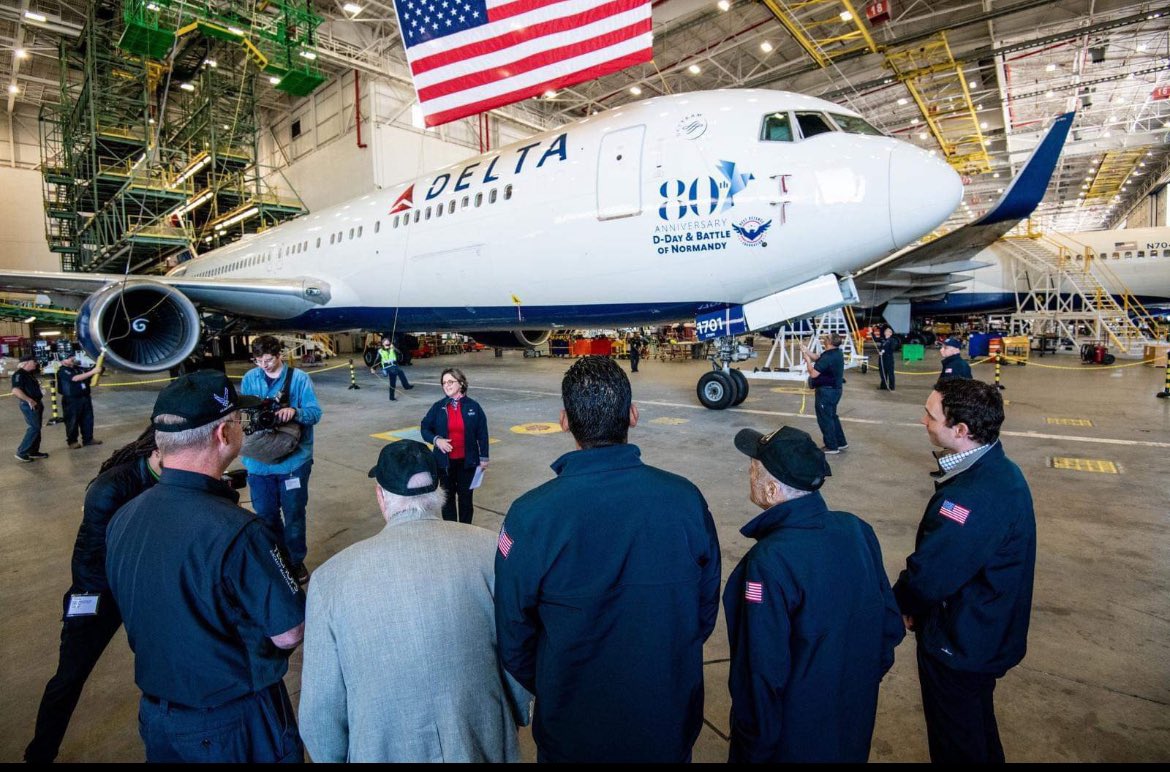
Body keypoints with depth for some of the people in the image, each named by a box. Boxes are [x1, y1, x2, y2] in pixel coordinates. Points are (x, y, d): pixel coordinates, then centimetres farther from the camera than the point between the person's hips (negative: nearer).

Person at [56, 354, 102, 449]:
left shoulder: (78, 368, 10)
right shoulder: (62, 371, -12)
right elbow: (75, 378, -27)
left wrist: (97, 365, -3)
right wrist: (92, 372, -32)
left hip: (85, 397, 7)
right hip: (71, 400, -7)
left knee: (88, 419, 11)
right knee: (72, 421, 3)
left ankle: (88, 439, 21)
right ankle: (72, 441, 14)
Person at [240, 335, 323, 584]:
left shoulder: (299, 378, -7)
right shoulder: (250, 378, 3)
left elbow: (315, 412, -10)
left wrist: (294, 411, -30)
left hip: (293, 458, -3)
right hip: (259, 459, 3)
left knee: (293, 513, 9)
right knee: (265, 514, 14)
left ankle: (295, 560, 27)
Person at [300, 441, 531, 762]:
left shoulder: (331, 577, -15)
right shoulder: (490, 550, -16)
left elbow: (320, 709, -8)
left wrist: (337, 758, 12)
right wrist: (517, 718, 13)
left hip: (385, 751, 0)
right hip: (483, 745, 0)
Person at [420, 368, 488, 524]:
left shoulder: (473, 406, -5)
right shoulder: (438, 407, -2)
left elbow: (482, 433, -1)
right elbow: (425, 428, 3)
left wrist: (484, 458, -1)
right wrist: (436, 440, -17)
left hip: (467, 461, -1)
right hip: (445, 461, 1)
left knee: (465, 497, 11)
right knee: (448, 497, 11)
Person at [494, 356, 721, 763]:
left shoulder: (530, 515, -25)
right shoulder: (686, 498, -18)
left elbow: (514, 637, -13)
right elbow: (706, 608, -4)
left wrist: (550, 691, 7)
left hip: (573, 731, -1)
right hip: (671, 726, 2)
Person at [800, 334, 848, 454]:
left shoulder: (827, 358, -26)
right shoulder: (836, 353, 4)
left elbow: (813, 374, -25)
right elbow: (817, 357, 12)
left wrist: (807, 359, -15)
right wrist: (806, 350, 3)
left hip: (826, 391, -10)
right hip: (835, 389, 10)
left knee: (825, 419, 3)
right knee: (832, 416, 22)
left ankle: (832, 446, 12)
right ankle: (841, 442, 31)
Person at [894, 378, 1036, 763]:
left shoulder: (971, 498, -37)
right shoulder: (1002, 470, -4)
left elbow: (926, 576, -30)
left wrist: (903, 605, -8)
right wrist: (915, 604, 4)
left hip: (958, 647, -8)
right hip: (989, 635, 9)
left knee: (958, 745, 16)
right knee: (978, 726, 31)